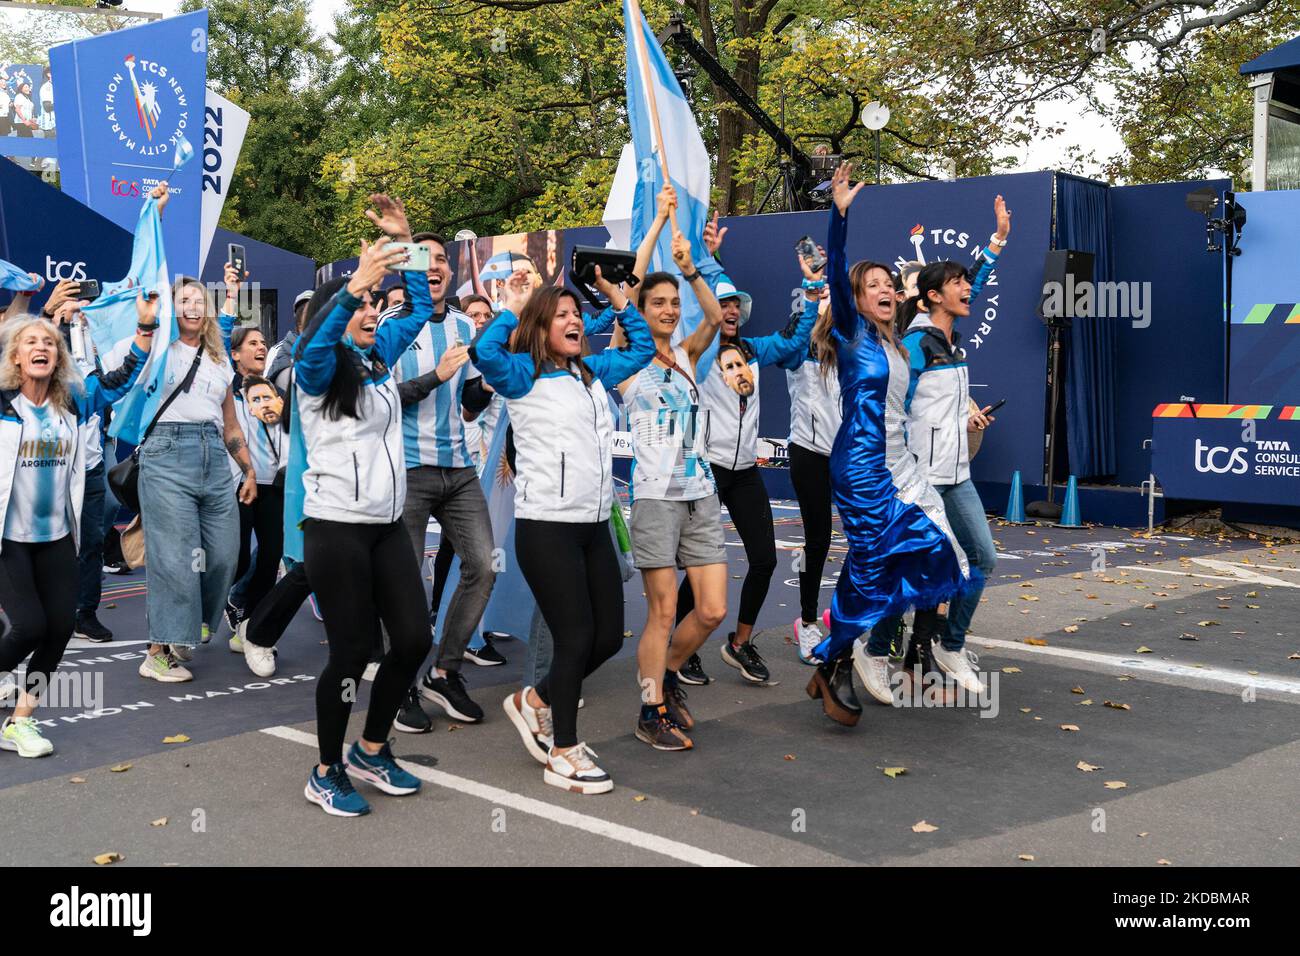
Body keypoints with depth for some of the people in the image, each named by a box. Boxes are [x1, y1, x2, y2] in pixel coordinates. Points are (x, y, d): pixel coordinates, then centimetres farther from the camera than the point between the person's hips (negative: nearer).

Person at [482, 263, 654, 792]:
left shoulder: (594, 371, 17)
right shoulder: (523, 374, -3)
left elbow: (641, 347, 31)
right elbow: (485, 353, -24)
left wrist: (616, 297, 21)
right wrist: (511, 308, -11)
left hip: (594, 525, 7)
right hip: (546, 526, -7)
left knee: (608, 636, 9)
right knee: (575, 638, -4)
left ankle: (535, 701, 32)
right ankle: (564, 755, 12)